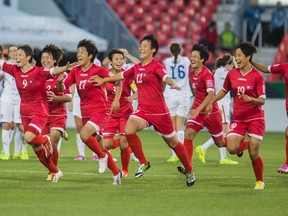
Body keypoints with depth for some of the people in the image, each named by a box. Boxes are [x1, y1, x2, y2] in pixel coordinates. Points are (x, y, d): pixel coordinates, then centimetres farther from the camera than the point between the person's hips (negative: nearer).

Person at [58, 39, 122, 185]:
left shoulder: (98, 70, -11)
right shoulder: (75, 71, 4)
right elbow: (63, 88, 2)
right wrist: (60, 81, -21)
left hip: (99, 111, -6)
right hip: (85, 112, 6)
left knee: (84, 135, -28)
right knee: (98, 146, 10)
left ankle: (102, 156, -3)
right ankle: (116, 172, 25)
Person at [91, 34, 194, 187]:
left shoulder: (156, 67, -10)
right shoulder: (136, 68, 10)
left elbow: (165, 76, -31)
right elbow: (122, 75, 28)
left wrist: (172, 84, -53)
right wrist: (103, 80, 37)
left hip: (159, 112, -5)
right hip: (142, 110, 5)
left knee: (173, 143, 5)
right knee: (128, 130, -23)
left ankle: (189, 172, 25)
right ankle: (143, 163, -7)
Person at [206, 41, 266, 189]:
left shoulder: (257, 76, -9)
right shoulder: (232, 74, 3)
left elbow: (262, 100, -10)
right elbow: (224, 91, 20)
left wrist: (250, 99, -29)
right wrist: (211, 102, 12)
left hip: (255, 118, -4)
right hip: (238, 118, 4)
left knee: (253, 154, -9)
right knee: (232, 148, -17)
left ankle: (260, 181, 15)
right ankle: (245, 144, 20)